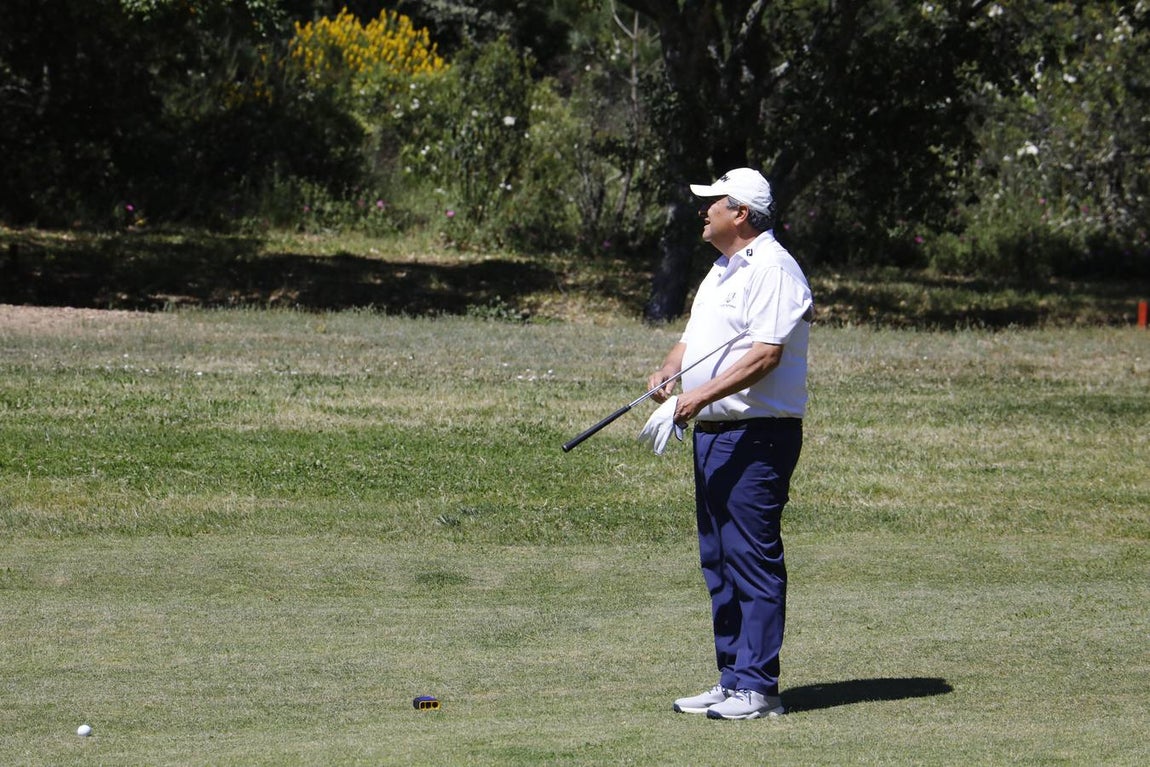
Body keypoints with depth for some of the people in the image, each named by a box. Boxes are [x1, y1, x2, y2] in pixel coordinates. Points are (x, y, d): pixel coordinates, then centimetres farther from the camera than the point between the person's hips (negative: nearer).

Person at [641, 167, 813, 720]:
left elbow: (766, 353, -21)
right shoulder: (721, 271, 20)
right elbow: (696, 337, 26)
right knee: (719, 560, 11)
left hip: (757, 434, -10)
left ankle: (757, 686, -8)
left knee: (753, 559, -9)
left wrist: (702, 394, -26)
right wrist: (668, 372, 4)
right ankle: (732, 680, 17)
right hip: (712, 431, 10)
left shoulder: (773, 270, -12)